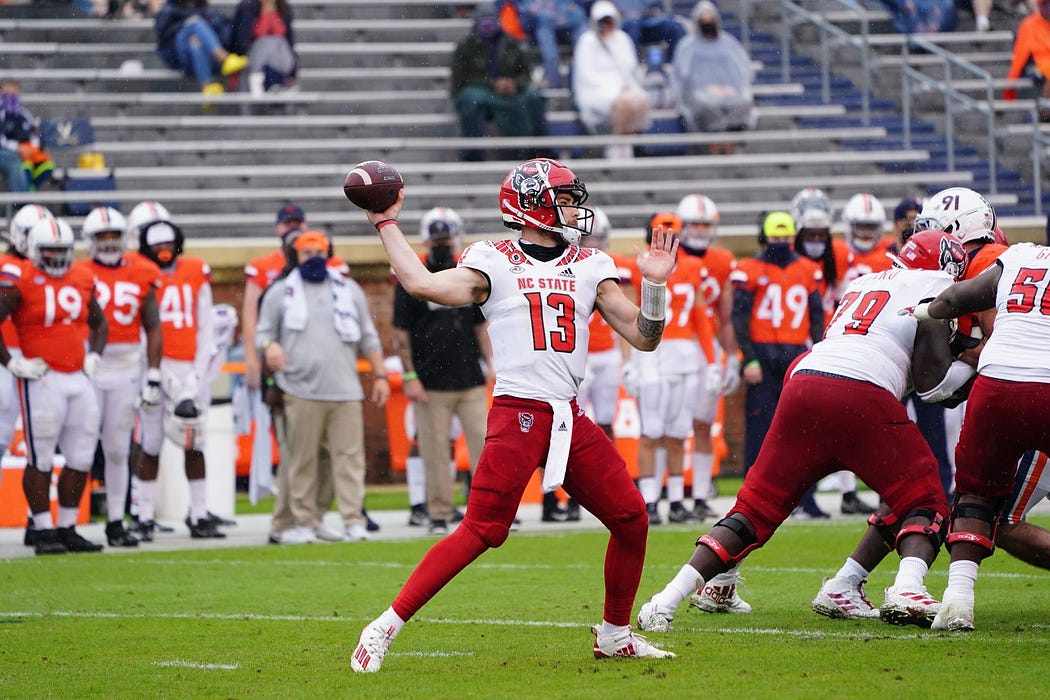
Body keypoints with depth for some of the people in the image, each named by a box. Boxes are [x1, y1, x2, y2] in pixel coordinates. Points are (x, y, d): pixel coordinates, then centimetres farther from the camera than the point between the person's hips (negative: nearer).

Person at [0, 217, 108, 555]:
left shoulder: (81, 280, 11)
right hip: (41, 380, -6)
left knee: (81, 459, 7)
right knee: (40, 460, -2)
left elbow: (98, 321, 27)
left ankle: (67, 528, 17)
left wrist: (94, 355, 13)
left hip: (78, 379, 6)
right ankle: (43, 531, 4)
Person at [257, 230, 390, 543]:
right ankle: (304, 523, 3)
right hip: (301, 391, -1)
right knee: (302, 460, -2)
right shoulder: (281, 292, 10)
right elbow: (262, 332, 10)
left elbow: (368, 338, 18)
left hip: (345, 390, 1)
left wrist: (380, 375, 12)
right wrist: (269, 345, -13)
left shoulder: (349, 290, 15)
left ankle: (354, 521, -7)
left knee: (349, 457, -5)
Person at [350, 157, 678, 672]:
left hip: (571, 420, 5)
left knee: (631, 519, 3)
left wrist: (654, 285, -4)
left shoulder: (589, 268, 14)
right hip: (517, 414, -5)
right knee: (482, 530, -14)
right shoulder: (495, 263, 2)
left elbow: (644, 337, 12)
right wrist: (387, 224, -2)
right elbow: (422, 283, -11)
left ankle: (614, 634, 22)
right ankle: (386, 626, -10)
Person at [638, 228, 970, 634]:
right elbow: (932, 383, 4)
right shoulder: (934, 287, 12)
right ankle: (907, 589, -19)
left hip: (804, 386, 5)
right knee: (924, 504, 9)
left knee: (756, 509, 10)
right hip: (863, 394, -5)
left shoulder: (862, 284, 32)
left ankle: (668, 599, -1)